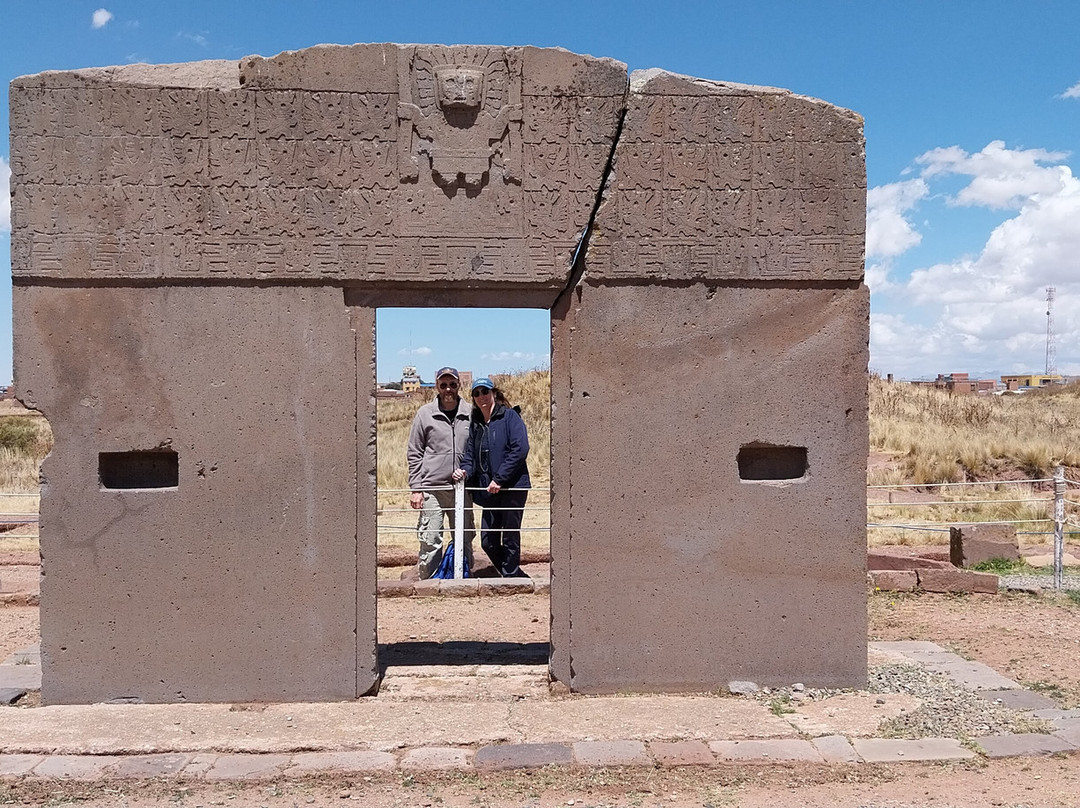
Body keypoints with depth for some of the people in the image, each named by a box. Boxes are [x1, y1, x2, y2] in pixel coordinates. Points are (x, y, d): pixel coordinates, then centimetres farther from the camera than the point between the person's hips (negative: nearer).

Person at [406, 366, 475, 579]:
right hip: (432, 489, -2)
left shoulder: (471, 413, 4)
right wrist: (415, 488, -1)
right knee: (430, 543, -1)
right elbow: (414, 454, 5)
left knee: (464, 542, 8)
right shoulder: (425, 413, 2)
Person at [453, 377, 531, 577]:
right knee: (488, 541, 8)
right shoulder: (475, 424, 14)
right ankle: (519, 579, 25)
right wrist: (464, 470, -5)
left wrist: (499, 479, -18)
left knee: (510, 540, 1)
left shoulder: (509, 416, -5)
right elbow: (470, 453, 18)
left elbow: (520, 449, -15)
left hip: (512, 487, -7)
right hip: (489, 491, 7)